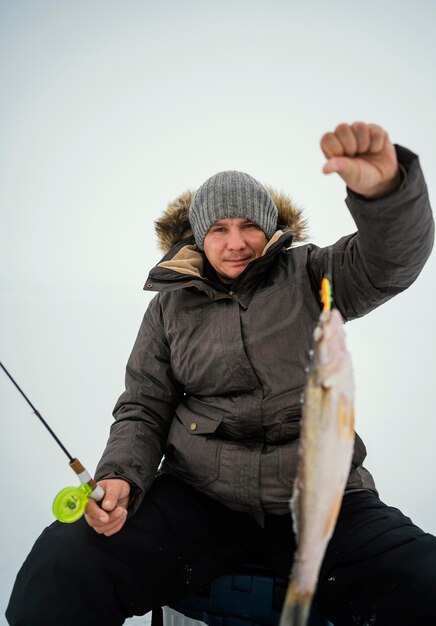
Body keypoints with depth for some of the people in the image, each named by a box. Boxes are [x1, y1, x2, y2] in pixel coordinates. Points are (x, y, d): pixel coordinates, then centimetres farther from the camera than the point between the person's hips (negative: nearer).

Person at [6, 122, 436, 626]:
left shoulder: (308, 276, 6)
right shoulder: (170, 306, 10)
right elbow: (143, 410, 11)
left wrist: (385, 187, -32)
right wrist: (121, 476, -8)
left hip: (321, 497, 1)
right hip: (195, 497, 1)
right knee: (57, 573, -21)